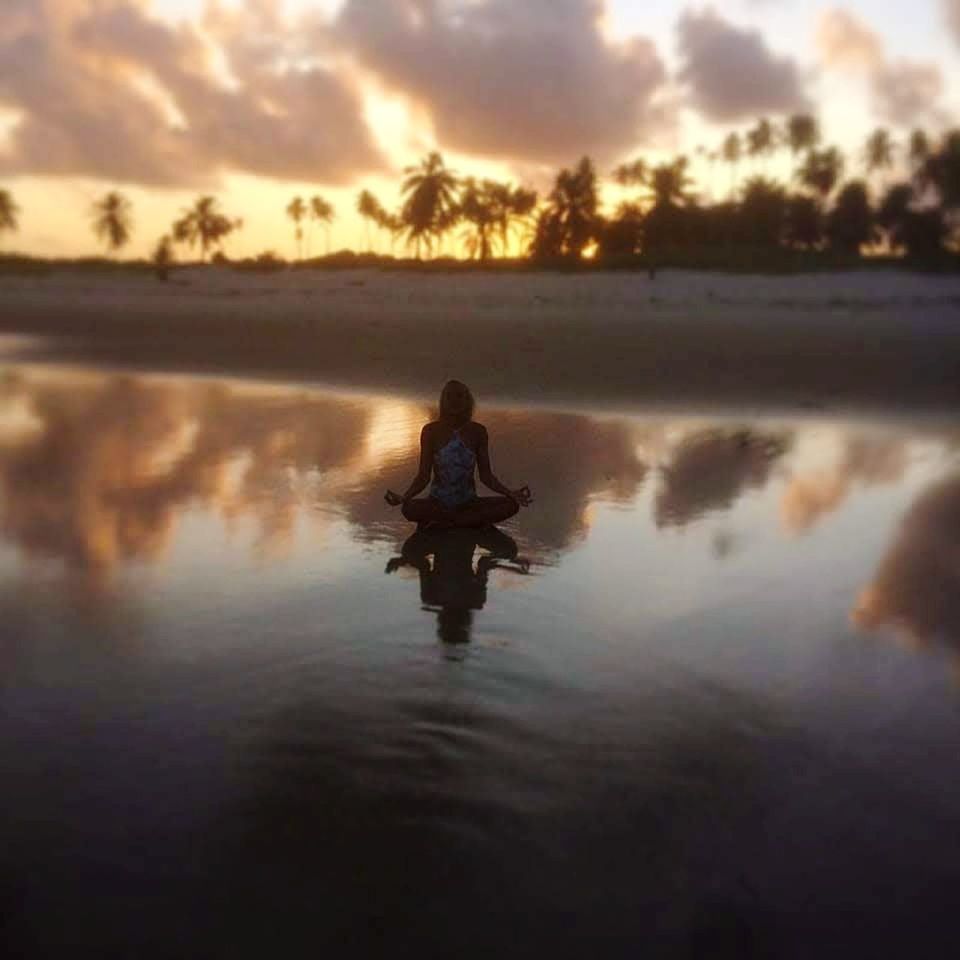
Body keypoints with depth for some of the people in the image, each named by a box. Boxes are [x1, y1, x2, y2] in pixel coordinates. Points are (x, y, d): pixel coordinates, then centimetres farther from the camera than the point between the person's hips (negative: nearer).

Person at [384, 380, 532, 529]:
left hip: (469, 502, 2)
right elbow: (423, 476, -6)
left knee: (511, 505, -25)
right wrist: (404, 497, -25)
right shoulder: (431, 431, -5)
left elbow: (486, 475, 1)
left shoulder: (478, 431, -1)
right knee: (409, 508, -34)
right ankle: (476, 520, -20)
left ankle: (443, 523, -19)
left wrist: (510, 493, -16)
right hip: (438, 503, -2)